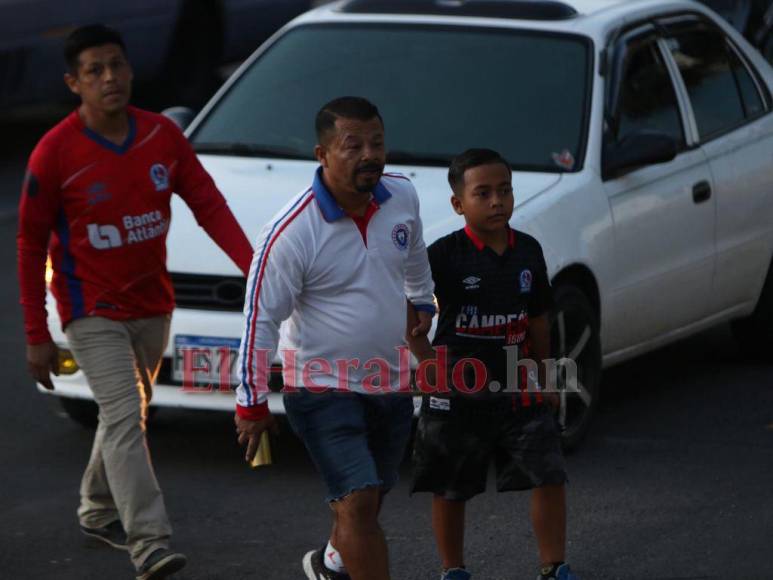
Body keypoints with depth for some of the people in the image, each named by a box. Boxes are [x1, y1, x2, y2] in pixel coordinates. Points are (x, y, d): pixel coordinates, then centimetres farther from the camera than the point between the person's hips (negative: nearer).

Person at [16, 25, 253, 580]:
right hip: (93, 312, -5)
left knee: (129, 411, 19)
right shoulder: (55, 153, -15)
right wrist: (37, 336, -8)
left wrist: (255, 267, -18)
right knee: (124, 418, -16)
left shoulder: (162, 135, -4)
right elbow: (31, 243, -8)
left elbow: (209, 204, -3)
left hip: (153, 305, 5)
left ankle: (97, 510, 40)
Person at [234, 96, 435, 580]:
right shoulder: (292, 233, -21)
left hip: (390, 380, 6)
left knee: (370, 497, 20)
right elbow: (261, 318, -14)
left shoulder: (402, 196, -3)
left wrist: (423, 302, 36)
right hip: (322, 387, -6)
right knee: (358, 500, -16)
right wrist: (252, 402, -11)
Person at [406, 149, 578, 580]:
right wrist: (430, 362, -13)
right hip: (458, 394, -3)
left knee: (550, 477, -4)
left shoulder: (528, 251, 3)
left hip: (517, 390, 3)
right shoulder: (445, 255, -11)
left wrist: (545, 380, 16)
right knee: (451, 491, 10)